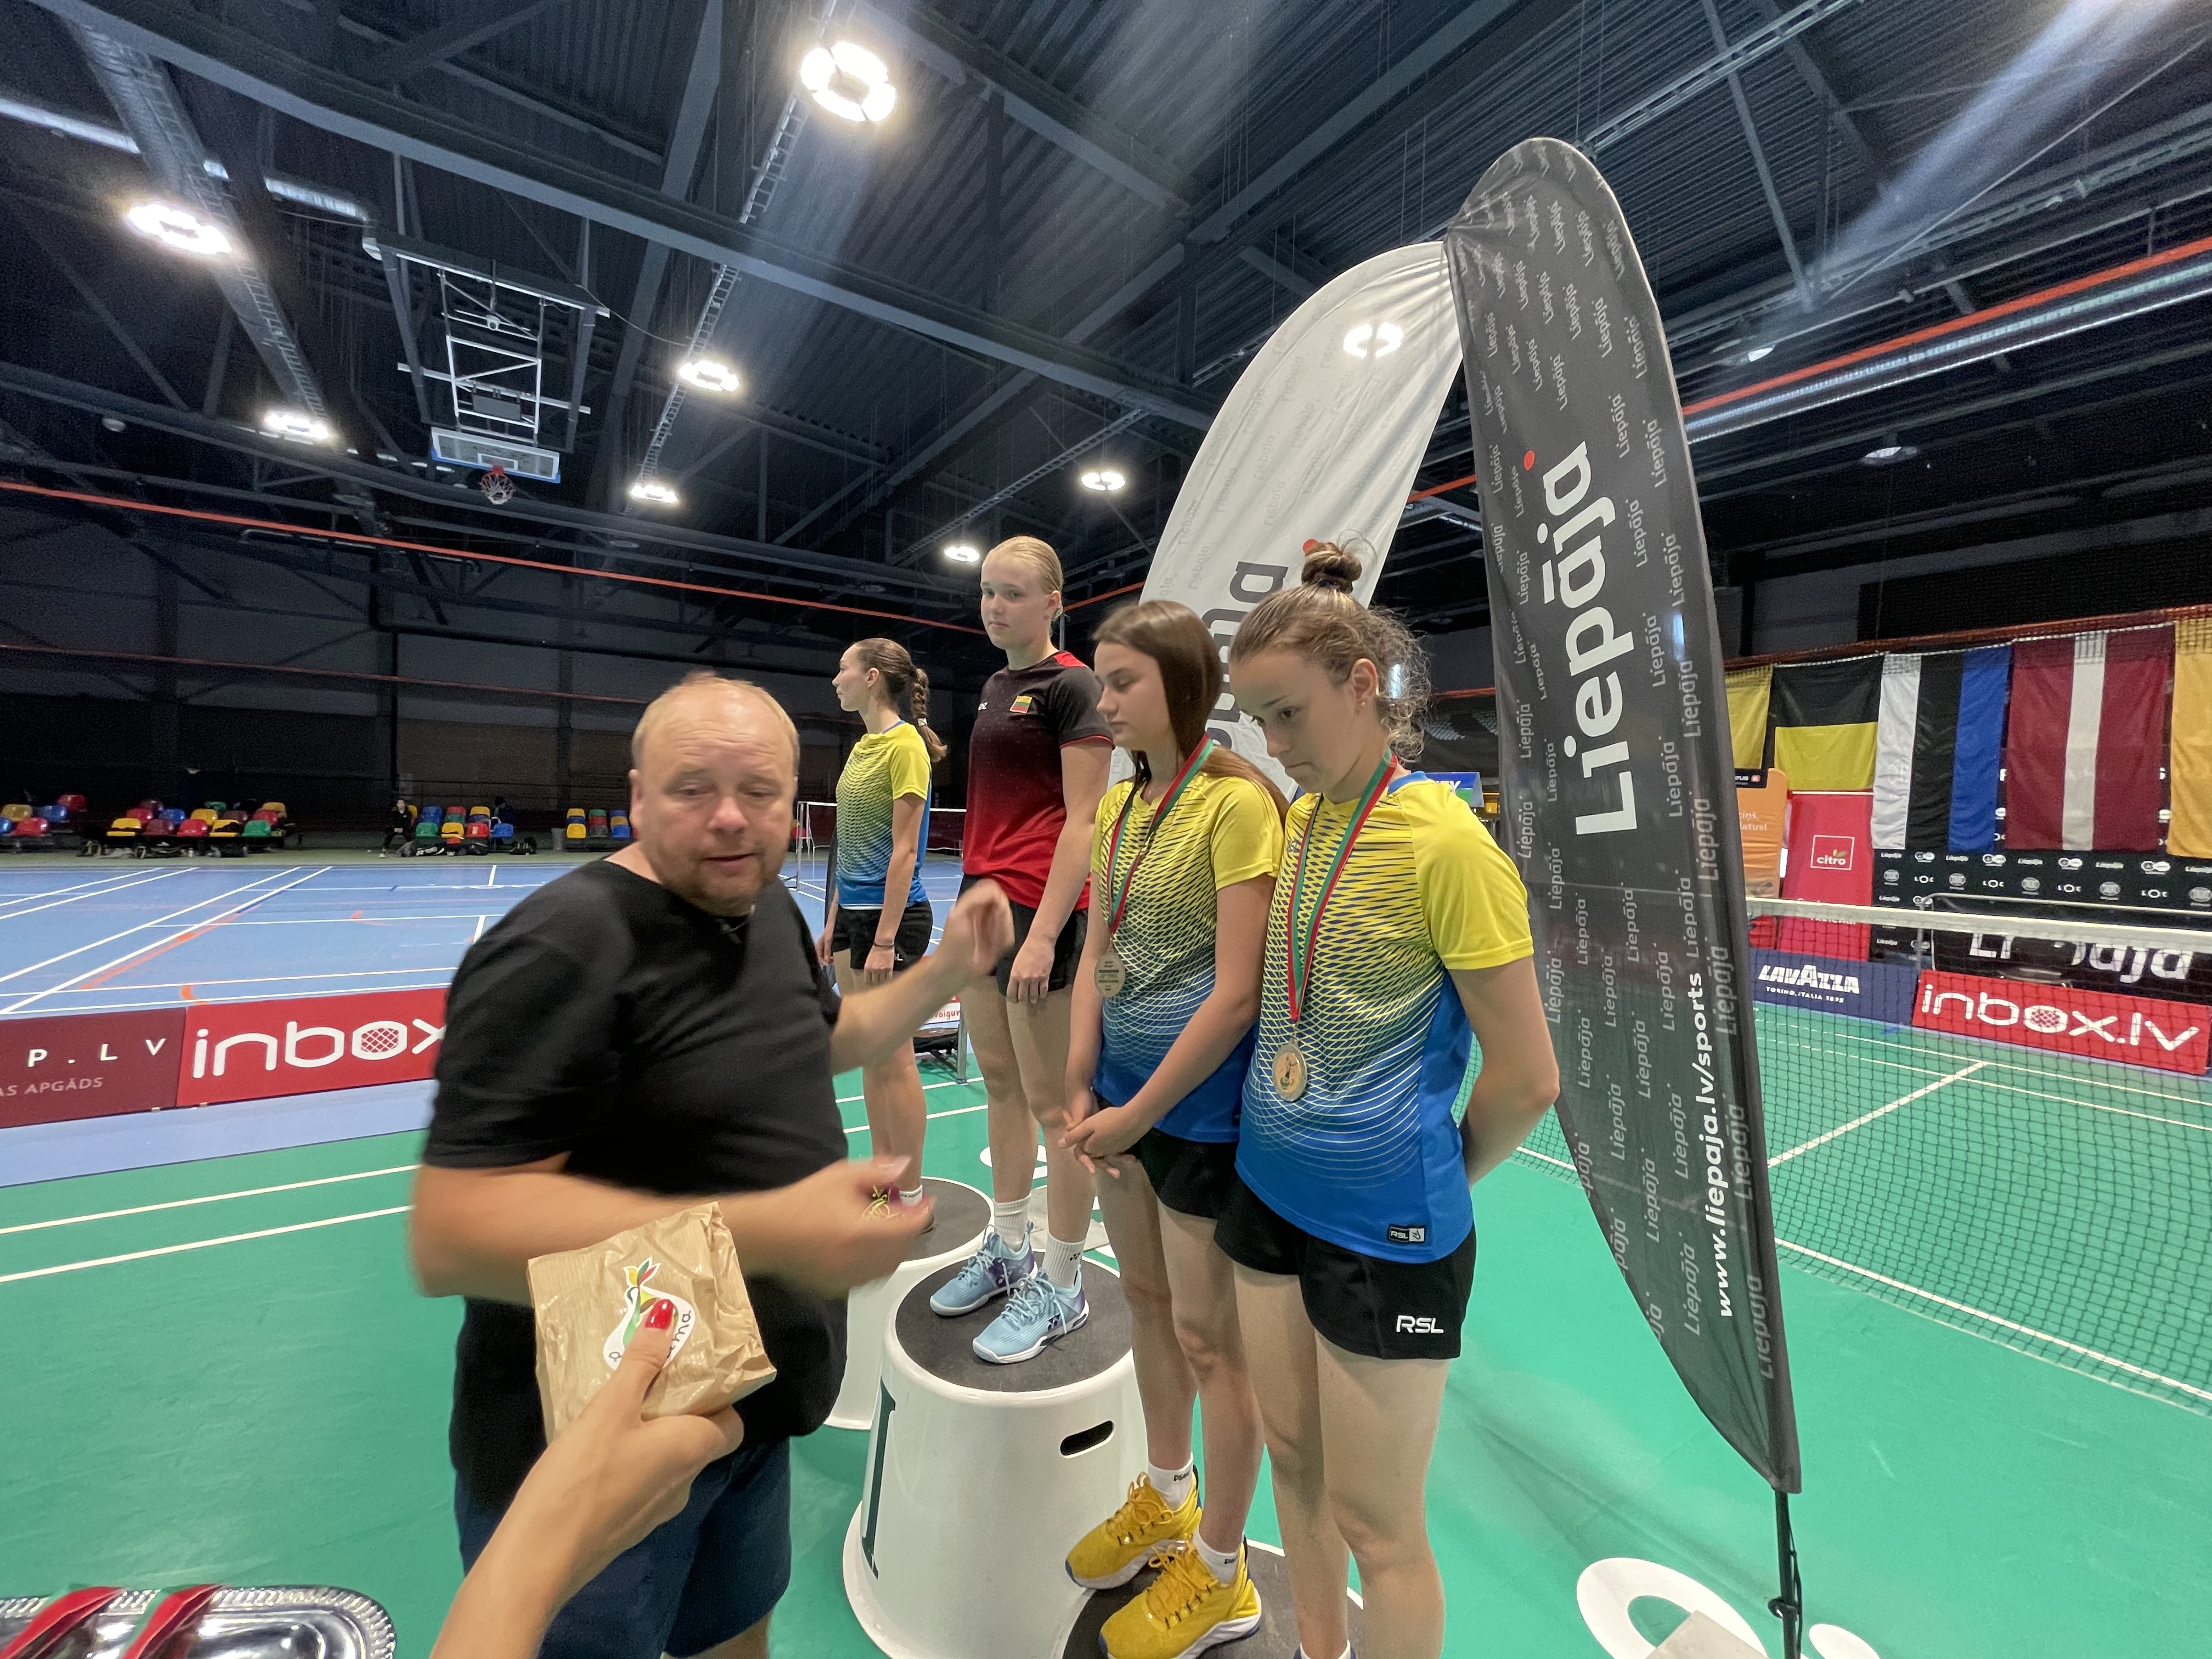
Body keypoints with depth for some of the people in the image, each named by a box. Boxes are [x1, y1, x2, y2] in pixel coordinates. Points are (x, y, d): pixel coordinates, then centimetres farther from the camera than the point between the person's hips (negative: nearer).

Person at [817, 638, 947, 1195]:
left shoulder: (905, 744, -13)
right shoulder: (861, 748, 13)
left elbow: (903, 851, -17)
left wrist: (885, 940, -19)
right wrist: (833, 922, 17)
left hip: (890, 916, -9)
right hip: (852, 913, 9)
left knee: (893, 1061, 0)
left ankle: (911, 1196, 15)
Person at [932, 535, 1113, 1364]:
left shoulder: (1072, 686, -9)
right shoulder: (993, 686, 17)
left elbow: (1083, 822, -16)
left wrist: (1043, 933, -21)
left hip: (1041, 909, -9)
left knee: (1051, 1103, 2)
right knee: (1000, 1084, 17)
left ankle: (1062, 1288, 19)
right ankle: (1008, 1249, 34)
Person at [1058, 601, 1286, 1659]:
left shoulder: (1236, 801, -18)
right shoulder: (1121, 806, 6)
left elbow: (1236, 990, -20)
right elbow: (1096, 955, 6)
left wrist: (1138, 1112, -14)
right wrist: (1081, 1090, -3)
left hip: (1200, 1103, -7)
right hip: (1125, 1092, 8)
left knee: (1208, 1336, 11)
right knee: (1145, 1297, 23)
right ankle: (1164, 1499, 50)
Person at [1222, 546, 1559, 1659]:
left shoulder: (1446, 841, -19)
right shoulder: (1299, 820, 2)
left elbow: (1526, 1079, -14)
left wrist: (1431, 1180, 0)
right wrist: (1282, 1141, 9)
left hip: (1384, 1233, -6)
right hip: (1268, 1193, 7)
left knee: (1375, 1526, 14)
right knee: (1293, 1464, 24)